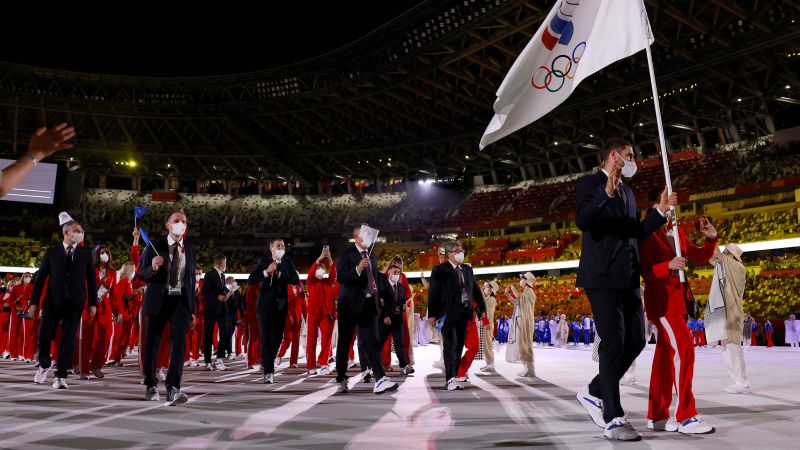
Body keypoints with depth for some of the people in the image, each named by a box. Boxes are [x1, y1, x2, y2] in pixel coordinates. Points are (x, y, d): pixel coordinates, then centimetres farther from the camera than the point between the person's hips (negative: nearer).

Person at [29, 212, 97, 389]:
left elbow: (91, 279, 6)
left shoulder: (85, 253, 7)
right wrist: (34, 301, 0)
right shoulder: (51, 252, 6)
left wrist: (93, 302, 1)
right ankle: (44, 365, 28)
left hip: (75, 302, 0)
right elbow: (41, 277, 6)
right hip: (53, 300, 0)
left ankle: (61, 376, 9)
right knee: (44, 336, -1)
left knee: (69, 340, 0)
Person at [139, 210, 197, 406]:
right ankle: (151, 385, 30)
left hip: (181, 300, 1)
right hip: (157, 300, -1)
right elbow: (142, 274, 0)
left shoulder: (191, 250, 8)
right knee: (152, 344, 9)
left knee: (179, 342, -15)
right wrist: (153, 268, -24)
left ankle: (173, 389, -19)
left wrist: (192, 310, 11)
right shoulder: (155, 246, 0)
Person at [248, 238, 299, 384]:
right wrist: (266, 272, -18)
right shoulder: (263, 261, 1)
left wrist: (279, 274, -16)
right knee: (266, 337, -5)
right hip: (265, 304, -2)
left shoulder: (287, 262, 6)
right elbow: (251, 280, -7)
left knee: (277, 337, 9)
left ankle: (266, 364, 31)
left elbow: (296, 280, -7)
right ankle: (268, 372, -2)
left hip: (281, 304, 3)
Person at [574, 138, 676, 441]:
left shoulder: (627, 192, 22)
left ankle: (594, 393, 23)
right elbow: (582, 221, -20)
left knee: (635, 341, 8)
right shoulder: (590, 184, -3)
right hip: (603, 277, -8)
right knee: (614, 344, -7)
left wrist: (661, 211, 16)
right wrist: (606, 193, -30)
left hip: (628, 279, 8)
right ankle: (614, 420, 2)